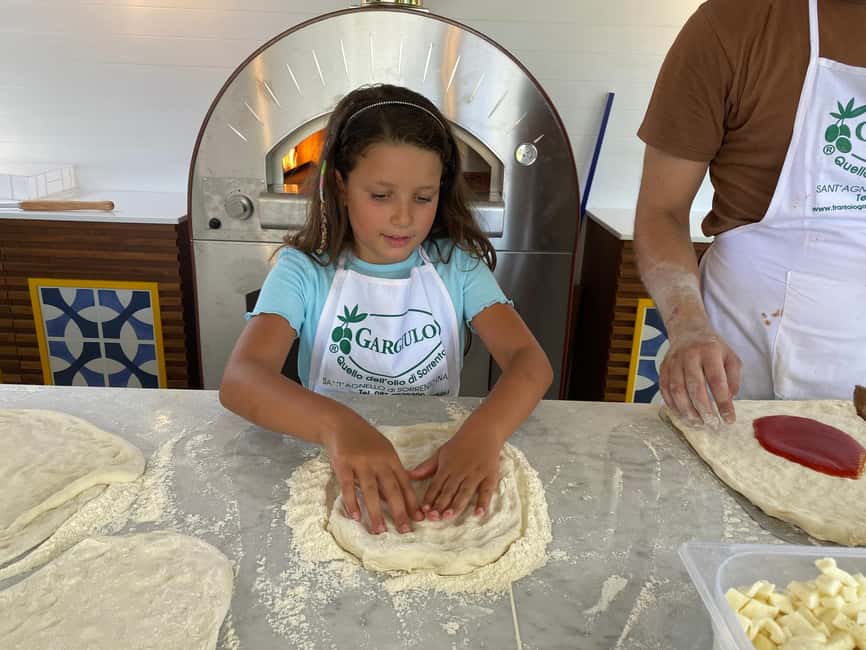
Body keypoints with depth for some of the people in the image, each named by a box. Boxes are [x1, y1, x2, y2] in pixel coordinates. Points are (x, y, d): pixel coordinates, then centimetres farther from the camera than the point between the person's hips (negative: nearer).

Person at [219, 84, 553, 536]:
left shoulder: (456, 266, -4)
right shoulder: (303, 270, -9)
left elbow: (531, 361, -15)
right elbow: (239, 380, -23)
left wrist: (484, 431, -37)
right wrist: (337, 425, -43)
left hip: (439, 460, 1)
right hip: (333, 464, 0)